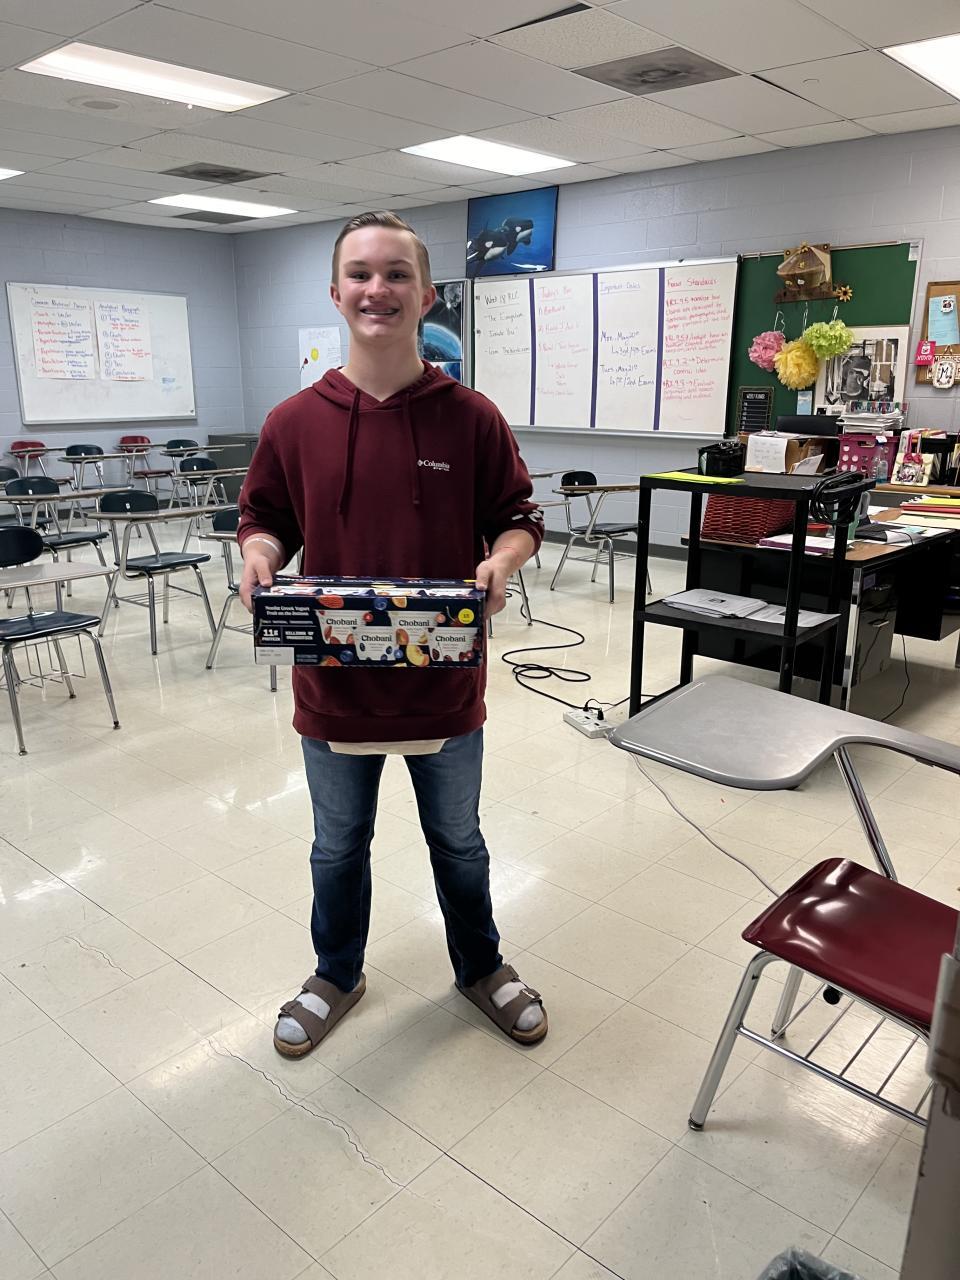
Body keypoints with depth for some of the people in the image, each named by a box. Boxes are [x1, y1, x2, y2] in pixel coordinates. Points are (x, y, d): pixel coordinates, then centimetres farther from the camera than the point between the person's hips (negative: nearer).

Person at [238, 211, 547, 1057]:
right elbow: (263, 519, 6)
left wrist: (502, 560, -20)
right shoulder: (294, 423, -4)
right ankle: (337, 976, 47)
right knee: (338, 849, 21)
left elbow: (519, 515, 1)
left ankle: (481, 966, 46)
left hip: (444, 683, 0)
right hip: (334, 684, 1)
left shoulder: (471, 418, -7)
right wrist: (259, 555, -16)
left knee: (459, 842, 20)